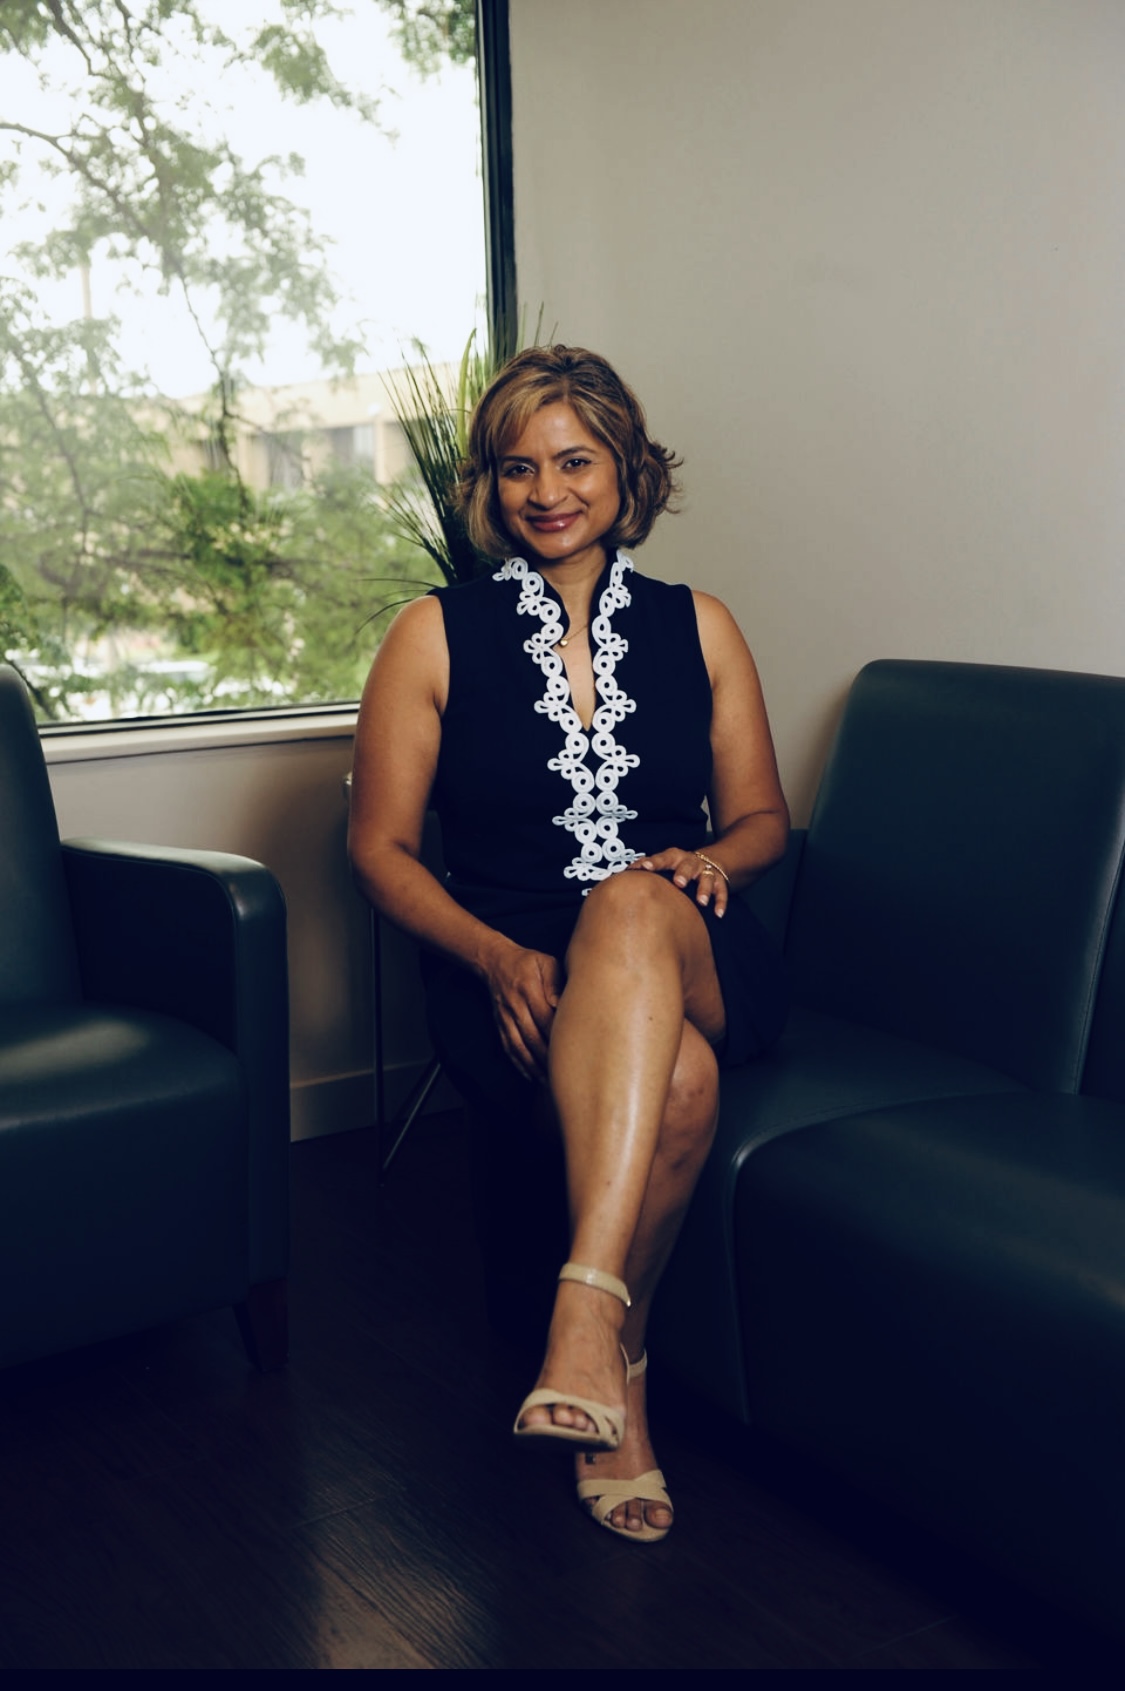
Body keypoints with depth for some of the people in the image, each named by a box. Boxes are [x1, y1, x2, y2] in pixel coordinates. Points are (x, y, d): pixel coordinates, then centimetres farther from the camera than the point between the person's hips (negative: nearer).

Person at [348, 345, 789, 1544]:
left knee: (630, 904, -38)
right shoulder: (435, 636, 6)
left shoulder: (698, 628, 12)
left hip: (691, 962, 1)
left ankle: (588, 1310, -42)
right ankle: (613, 1359, -20)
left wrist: (712, 859, -9)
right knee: (676, 1077, -36)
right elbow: (380, 845, 3)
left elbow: (764, 817, 18)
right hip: (507, 979, -1)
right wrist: (497, 957, -15)